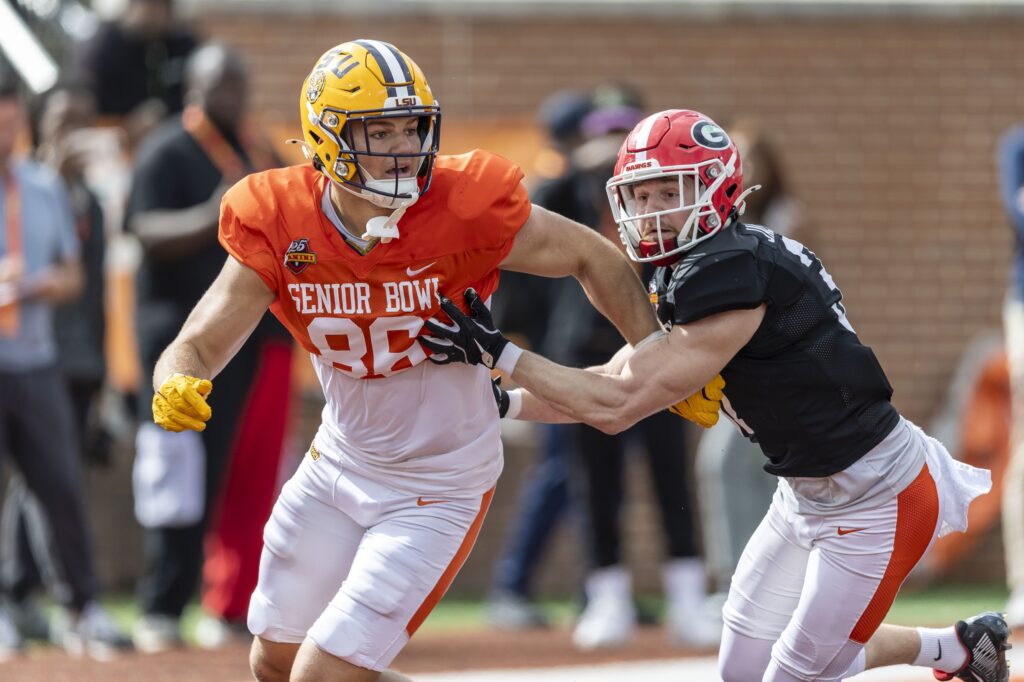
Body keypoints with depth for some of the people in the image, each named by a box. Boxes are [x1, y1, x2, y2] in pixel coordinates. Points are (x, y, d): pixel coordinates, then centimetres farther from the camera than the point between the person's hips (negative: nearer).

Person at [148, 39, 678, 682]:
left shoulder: (464, 209, -24)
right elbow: (199, 346, -14)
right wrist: (177, 387, -37)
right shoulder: (279, 228, -16)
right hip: (342, 464, 5)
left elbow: (594, 259, -8)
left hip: (437, 491, -5)